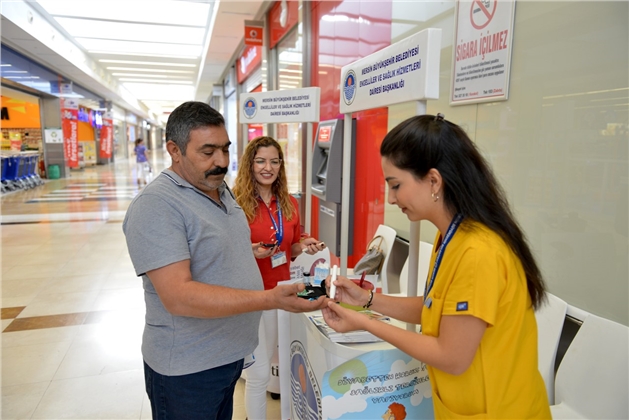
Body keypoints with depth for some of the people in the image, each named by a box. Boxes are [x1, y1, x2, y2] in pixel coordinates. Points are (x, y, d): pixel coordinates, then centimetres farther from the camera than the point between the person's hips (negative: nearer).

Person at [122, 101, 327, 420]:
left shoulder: (222, 191, 5)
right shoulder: (155, 205, -23)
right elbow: (178, 296, -31)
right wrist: (271, 299, -37)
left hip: (232, 353, 8)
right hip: (188, 369, -7)